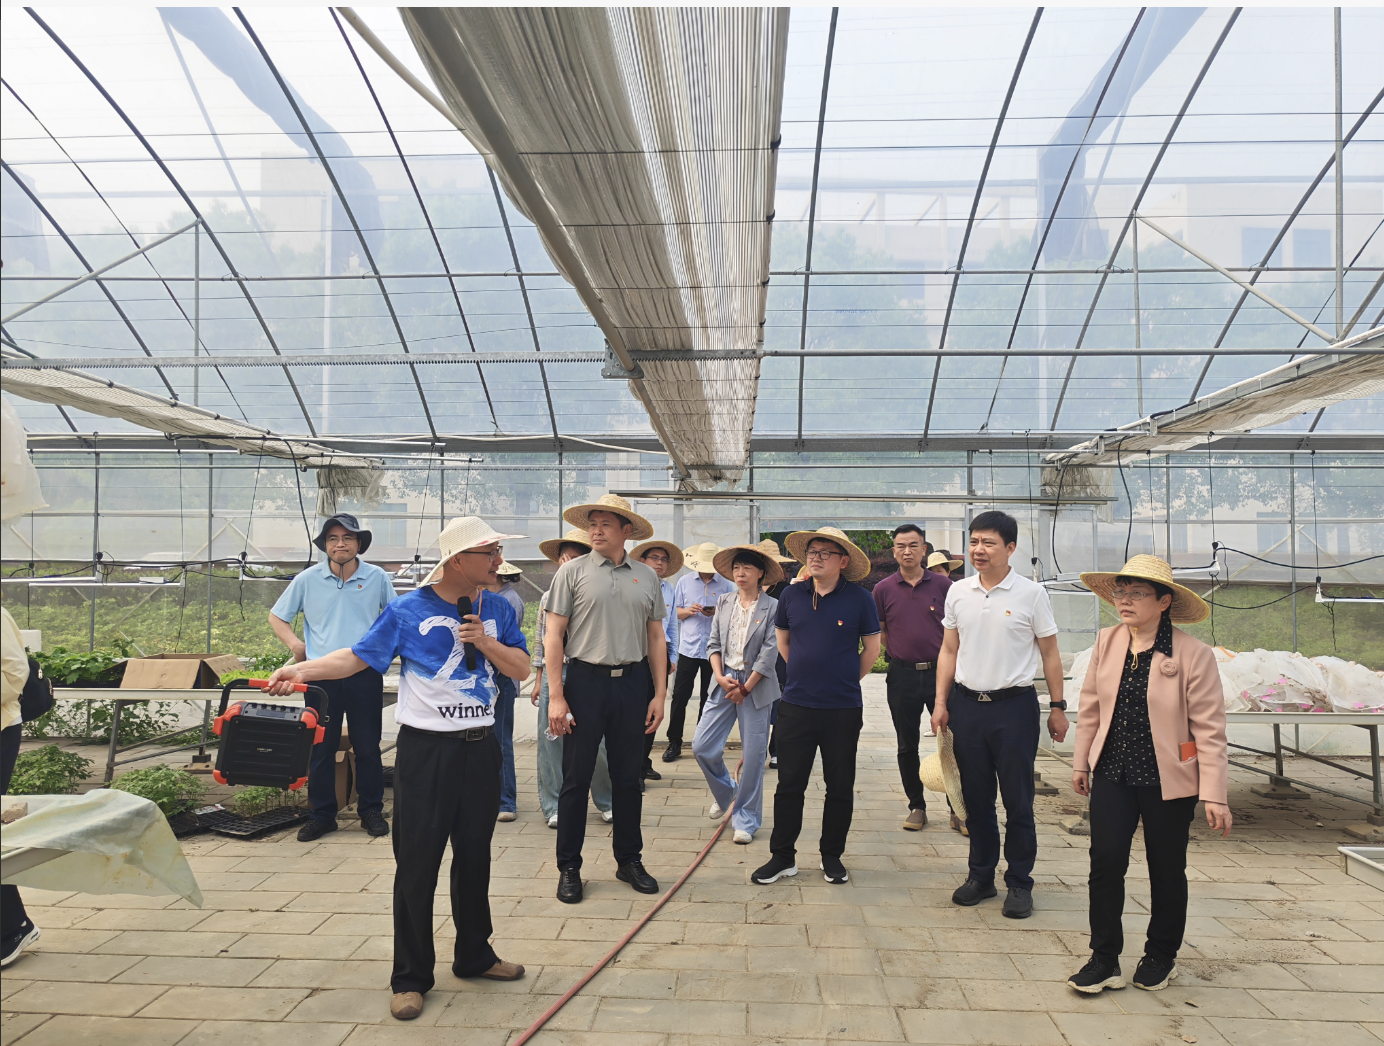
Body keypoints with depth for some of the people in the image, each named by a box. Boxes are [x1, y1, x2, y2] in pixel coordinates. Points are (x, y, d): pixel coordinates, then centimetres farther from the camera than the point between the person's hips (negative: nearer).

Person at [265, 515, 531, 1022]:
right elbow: (358, 656, -3)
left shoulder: (497, 610, 5)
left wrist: (486, 642, -11)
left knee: (475, 858, 15)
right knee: (417, 865, 1)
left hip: (480, 747, 4)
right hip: (426, 750, -4)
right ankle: (411, 977, 14)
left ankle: (474, 955, 32)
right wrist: (300, 670, -16)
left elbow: (521, 669, 5)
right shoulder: (408, 610, -6)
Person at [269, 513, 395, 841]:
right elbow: (277, 617, 13)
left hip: (366, 675, -1)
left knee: (367, 747, 6)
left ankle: (371, 811, 19)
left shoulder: (377, 577, 1)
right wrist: (293, 643, -2)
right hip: (321, 675, 1)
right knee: (320, 748, 6)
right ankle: (322, 814, 18)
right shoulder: (308, 579, 2)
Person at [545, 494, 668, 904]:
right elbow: (554, 635, -3)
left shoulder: (647, 577, 7)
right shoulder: (572, 572, -1)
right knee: (576, 778, 4)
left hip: (631, 683, 3)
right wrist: (555, 697, -9)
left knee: (629, 778, 12)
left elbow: (656, 639, 11)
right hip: (586, 681, -2)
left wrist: (660, 694, 6)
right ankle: (569, 867, 16)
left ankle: (629, 859, 26)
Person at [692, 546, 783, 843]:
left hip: (755, 687, -4)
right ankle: (724, 793, 29)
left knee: (753, 756, 2)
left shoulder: (773, 607, -7)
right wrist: (719, 676, -6)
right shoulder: (724, 603, 8)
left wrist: (745, 688, -10)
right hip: (725, 682, 4)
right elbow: (713, 643, 9)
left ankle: (746, 820, 17)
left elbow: (769, 653, -10)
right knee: (702, 747, 1)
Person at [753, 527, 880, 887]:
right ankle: (782, 856, 19)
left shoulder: (859, 599, -5)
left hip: (843, 709, -2)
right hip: (796, 707, 2)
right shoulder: (792, 595, 2)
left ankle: (832, 856, 25)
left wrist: (846, 680, 9)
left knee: (840, 787, 9)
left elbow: (872, 648, 6)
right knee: (789, 785, 7)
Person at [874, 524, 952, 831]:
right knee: (907, 746, 9)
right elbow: (879, 635, 9)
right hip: (902, 676, 1)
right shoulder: (883, 589, 4)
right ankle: (917, 806, 23)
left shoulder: (943, 585, 2)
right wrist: (902, 656, 1)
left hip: (939, 672, -1)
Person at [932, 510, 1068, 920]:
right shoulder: (958, 592, 5)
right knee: (976, 797, 12)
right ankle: (981, 875, 25)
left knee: (1018, 800, 4)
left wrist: (1058, 707, 1)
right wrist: (941, 702, 5)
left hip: (1014, 705, -3)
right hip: (967, 704, 3)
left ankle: (1019, 883, 18)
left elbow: (1050, 654, 3)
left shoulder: (1031, 594, -4)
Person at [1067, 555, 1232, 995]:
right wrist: (1081, 762, 13)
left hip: (1168, 779, -3)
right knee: (1105, 861, -2)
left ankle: (1161, 957, 33)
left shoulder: (1194, 655, -14)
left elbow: (1209, 729, -11)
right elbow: (1090, 706, 9)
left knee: (1167, 871, 12)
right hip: (1112, 773, 3)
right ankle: (1105, 959, 12)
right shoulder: (1107, 641, -1)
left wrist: (1214, 795, -12)